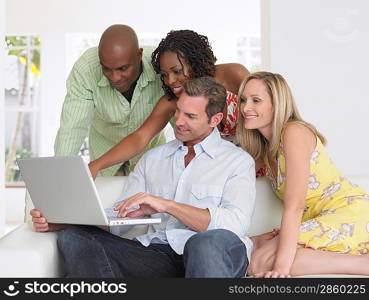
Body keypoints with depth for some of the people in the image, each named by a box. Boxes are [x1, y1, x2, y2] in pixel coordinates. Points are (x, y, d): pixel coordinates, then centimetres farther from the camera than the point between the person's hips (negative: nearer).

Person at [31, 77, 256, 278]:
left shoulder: (238, 161, 9)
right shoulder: (152, 159, 23)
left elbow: (236, 224, -9)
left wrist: (167, 205, -17)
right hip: (157, 252, 4)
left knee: (209, 242, -42)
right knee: (74, 237, -20)